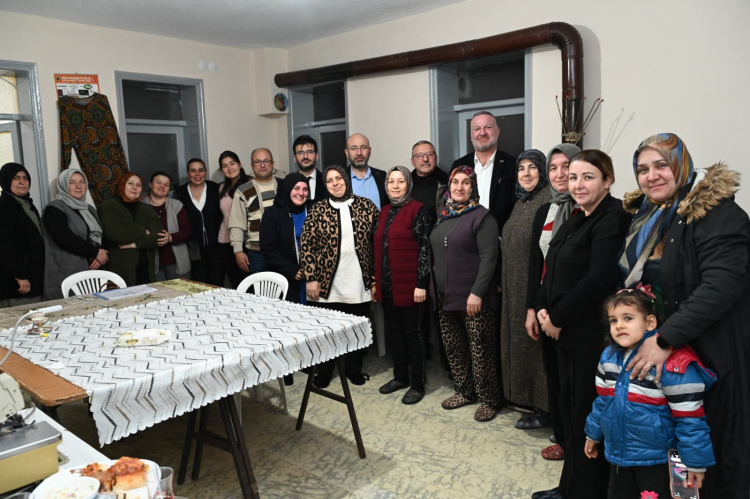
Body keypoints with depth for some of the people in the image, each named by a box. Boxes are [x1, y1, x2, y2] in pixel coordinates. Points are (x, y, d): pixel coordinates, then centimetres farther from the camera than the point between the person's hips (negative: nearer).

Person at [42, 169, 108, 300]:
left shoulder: (90, 210, 21)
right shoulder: (54, 209, -1)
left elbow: (102, 237, 15)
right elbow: (66, 238, -15)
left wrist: (102, 255, -6)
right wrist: (96, 252, -11)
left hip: (94, 273, 6)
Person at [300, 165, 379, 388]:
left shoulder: (366, 206, 3)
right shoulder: (317, 210, 0)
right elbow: (306, 245, -1)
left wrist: (375, 276, 2)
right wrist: (311, 278, -7)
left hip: (359, 284, 1)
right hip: (328, 284, -1)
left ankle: (354, 369, 31)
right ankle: (324, 372, 27)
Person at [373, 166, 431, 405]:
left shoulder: (417, 210, -9)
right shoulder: (384, 211, 12)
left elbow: (425, 249, -13)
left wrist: (421, 284, -17)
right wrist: (375, 281, 13)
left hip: (408, 284, -6)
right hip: (386, 284, 6)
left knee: (412, 332, 3)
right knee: (395, 330, 15)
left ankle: (417, 385, 14)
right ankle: (400, 376, 29)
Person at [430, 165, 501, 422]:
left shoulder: (482, 216, -8)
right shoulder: (444, 216, 12)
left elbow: (489, 257, -14)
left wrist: (477, 292, -20)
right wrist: (435, 288, 14)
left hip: (473, 297, -7)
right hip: (446, 295, 7)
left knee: (480, 349, 0)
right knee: (453, 347, 14)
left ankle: (489, 399, 15)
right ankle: (465, 391, 30)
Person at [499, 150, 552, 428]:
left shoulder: (548, 201, -14)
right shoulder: (521, 203, 14)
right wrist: (504, 282, 16)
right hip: (515, 289, 9)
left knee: (536, 343, 1)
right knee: (520, 341, 15)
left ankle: (543, 409, 15)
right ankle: (527, 396, 30)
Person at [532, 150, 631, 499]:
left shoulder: (613, 218, -14)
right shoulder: (577, 220, 14)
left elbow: (599, 281, -23)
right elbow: (554, 272, 14)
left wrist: (558, 318, -15)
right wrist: (544, 310, -2)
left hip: (593, 336, -9)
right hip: (566, 333, 9)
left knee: (588, 417, 3)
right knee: (570, 410, 17)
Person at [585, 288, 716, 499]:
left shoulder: (673, 363, -23)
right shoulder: (609, 357, -1)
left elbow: (689, 418, -18)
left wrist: (696, 461, -14)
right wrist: (593, 433, 20)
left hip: (657, 460, -6)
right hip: (619, 455, 7)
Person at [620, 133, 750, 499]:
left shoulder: (717, 214, -14)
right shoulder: (645, 216, 9)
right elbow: (633, 280, 19)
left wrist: (665, 339, -28)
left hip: (709, 357, -6)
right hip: (653, 347, 6)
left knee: (714, 454, 6)